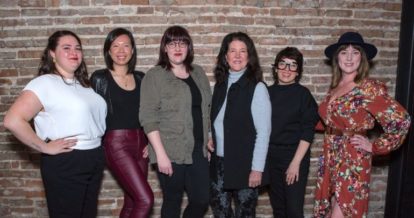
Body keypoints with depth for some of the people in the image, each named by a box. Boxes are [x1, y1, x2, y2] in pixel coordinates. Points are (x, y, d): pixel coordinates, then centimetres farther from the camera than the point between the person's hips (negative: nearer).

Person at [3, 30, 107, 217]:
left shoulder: (83, 84, 11)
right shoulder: (45, 83, -13)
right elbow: (13, 121, -22)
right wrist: (45, 147, -17)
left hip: (94, 160, 8)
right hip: (65, 164, -7)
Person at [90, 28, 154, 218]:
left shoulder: (140, 78, 10)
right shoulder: (100, 78, -5)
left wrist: (149, 142, 6)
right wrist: (98, 147, -5)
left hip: (140, 143, 6)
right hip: (117, 145, -5)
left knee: (131, 202, 12)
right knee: (145, 200, -13)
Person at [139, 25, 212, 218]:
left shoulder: (198, 73, 11)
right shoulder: (155, 75, -6)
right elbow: (148, 118, -12)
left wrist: (209, 139, 12)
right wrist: (161, 153, -17)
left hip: (198, 150, 5)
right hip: (171, 152, -5)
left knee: (202, 200, 8)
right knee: (173, 202, 7)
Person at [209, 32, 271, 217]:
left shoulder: (257, 88, -11)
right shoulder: (220, 85, 6)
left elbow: (263, 131, -13)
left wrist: (257, 168, -15)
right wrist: (210, 140, 1)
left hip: (244, 163, -5)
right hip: (219, 162, 5)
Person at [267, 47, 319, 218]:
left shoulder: (303, 93, -5)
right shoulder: (268, 92, 4)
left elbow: (308, 132, -9)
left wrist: (296, 162, -14)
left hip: (294, 156, -3)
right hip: (271, 157, 4)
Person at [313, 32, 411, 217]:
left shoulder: (369, 88, -14)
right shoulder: (335, 87, 7)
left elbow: (401, 120, -18)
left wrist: (375, 147, -12)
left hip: (353, 162, -7)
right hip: (331, 160, 7)